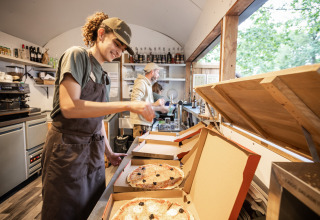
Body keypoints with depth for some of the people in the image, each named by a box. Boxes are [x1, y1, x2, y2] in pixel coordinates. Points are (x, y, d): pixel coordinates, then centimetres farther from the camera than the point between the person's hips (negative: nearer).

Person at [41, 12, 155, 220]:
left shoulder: (103, 75, 11)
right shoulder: (77, 55, -9)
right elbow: (69, 107, -24)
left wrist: (109, 152, 13)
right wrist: (127, 105, -28)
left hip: (94, 151, 7)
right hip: (68, 150, -7)